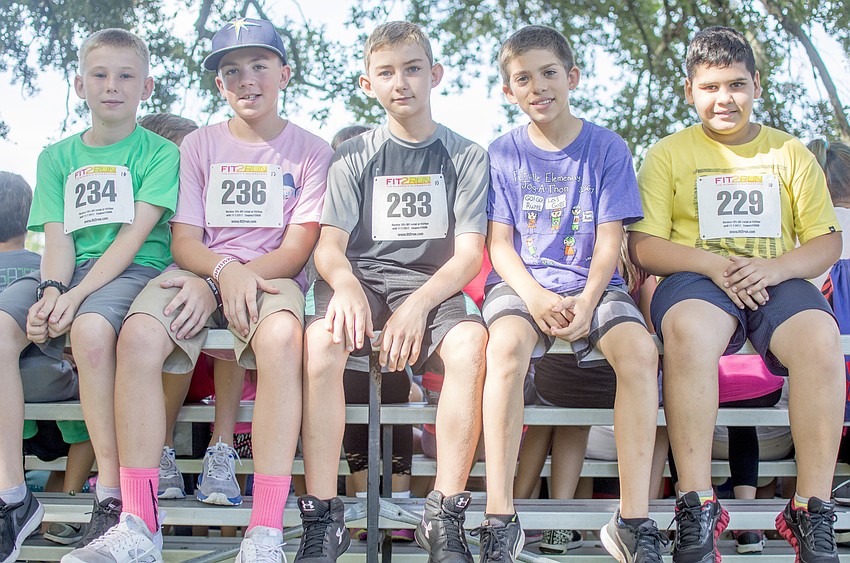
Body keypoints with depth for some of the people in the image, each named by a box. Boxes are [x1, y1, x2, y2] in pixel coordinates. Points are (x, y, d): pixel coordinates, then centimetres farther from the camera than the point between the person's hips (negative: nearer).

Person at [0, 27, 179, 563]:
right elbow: (57, 237, 8)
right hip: (68, 273, 4)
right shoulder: (57, 157, 20)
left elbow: (134, 234, -6)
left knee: (91, 329, -38)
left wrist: (74, 296, -19)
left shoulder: (160, 152, 7)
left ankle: (113, 495, -26)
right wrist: (51, 290, -15)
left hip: (134, 271, -4)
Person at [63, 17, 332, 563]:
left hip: (272, 276, -2)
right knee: (139, 334, -32)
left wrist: (213, 285, -14)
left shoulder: (310, 150, 8)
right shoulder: (199, 145, 15)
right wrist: (224, 269, -18)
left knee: (280, 336, -39)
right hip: (202, 271, 2)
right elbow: (184, 240, 7)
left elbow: (296, 250, -1)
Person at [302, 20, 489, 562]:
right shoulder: (354, 156, 12)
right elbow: (330, 244, 3)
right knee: (321, 340, -34)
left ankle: (445, 517, -27)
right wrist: (346, 284, -22)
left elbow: (469, 253, -1)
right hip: (362, 276, 1)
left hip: (433, 283, -1)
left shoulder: (466, 155, 8)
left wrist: (418, 305, -19)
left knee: (469, 343, -35)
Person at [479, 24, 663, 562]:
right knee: (507, 344, -35)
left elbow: (609, 241, 0)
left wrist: (587, 301, -18)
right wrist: (534, 296, -17)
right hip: (522, 281, 0)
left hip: (592, 284, 1)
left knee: (640, 350, -31)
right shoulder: (503, 153, 7)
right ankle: (500, 519, -33)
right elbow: (500, 242, 2)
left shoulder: (608, 148, 6)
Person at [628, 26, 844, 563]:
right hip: (696, 278, -1)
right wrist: (713, 263, -14)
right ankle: (697, 508, -36)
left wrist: (776, 267, -11)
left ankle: (813, 512, -27)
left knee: (820, 337, -33)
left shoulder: (790, 153, 18)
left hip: (777, 281, 2)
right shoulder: (668, 154, 14)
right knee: (689, 329, -39)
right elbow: (644, 246, 4)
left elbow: (827, 241, 11)